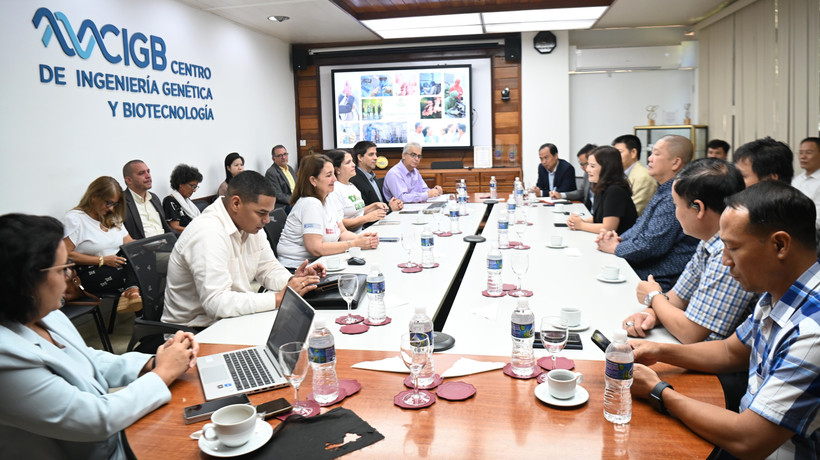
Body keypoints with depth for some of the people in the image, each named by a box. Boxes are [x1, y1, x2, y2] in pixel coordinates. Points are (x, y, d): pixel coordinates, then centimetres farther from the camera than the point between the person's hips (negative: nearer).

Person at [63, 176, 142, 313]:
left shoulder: (113, 218, 21)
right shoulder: (74, 219, -2)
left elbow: (130, 244, 17)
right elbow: (65, 254, -10)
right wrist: (103, 260, -14)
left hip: (120, 267, 7)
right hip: (91, 274, -7)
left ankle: (131, 291, -40)